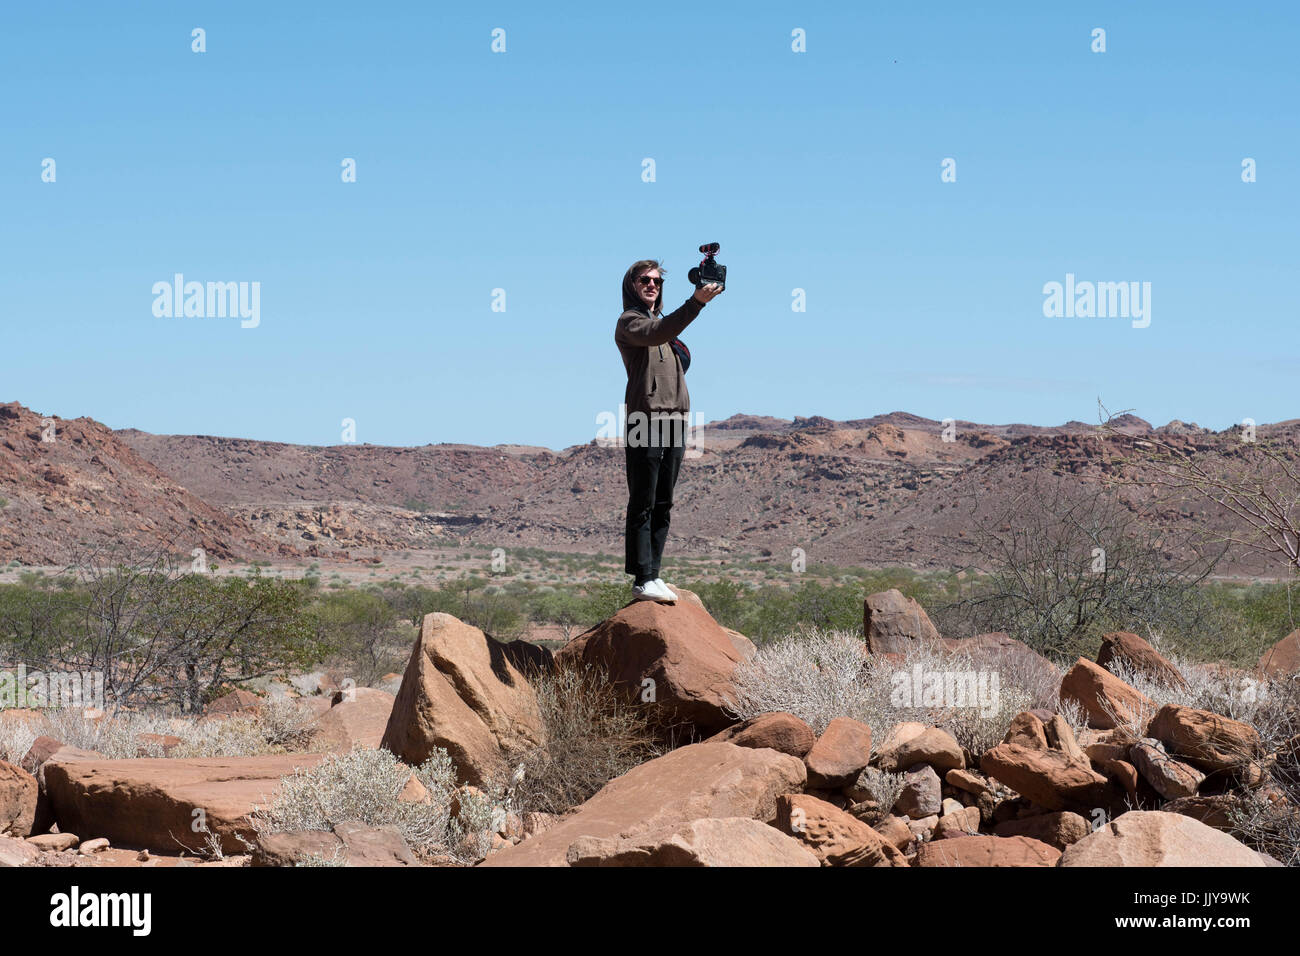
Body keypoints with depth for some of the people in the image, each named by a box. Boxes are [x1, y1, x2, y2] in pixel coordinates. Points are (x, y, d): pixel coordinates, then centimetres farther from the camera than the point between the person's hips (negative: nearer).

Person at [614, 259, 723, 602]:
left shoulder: (661, 321, 25)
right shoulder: (629, 321, -2)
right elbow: (656, 334, -24)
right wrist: (695, 302, -35)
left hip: (674, 420, 8)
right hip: (645, 419, -8)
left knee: (663, 504, 7)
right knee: (643, 504, -8)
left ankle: (653, 574, 10)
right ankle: (642, 580, -10)